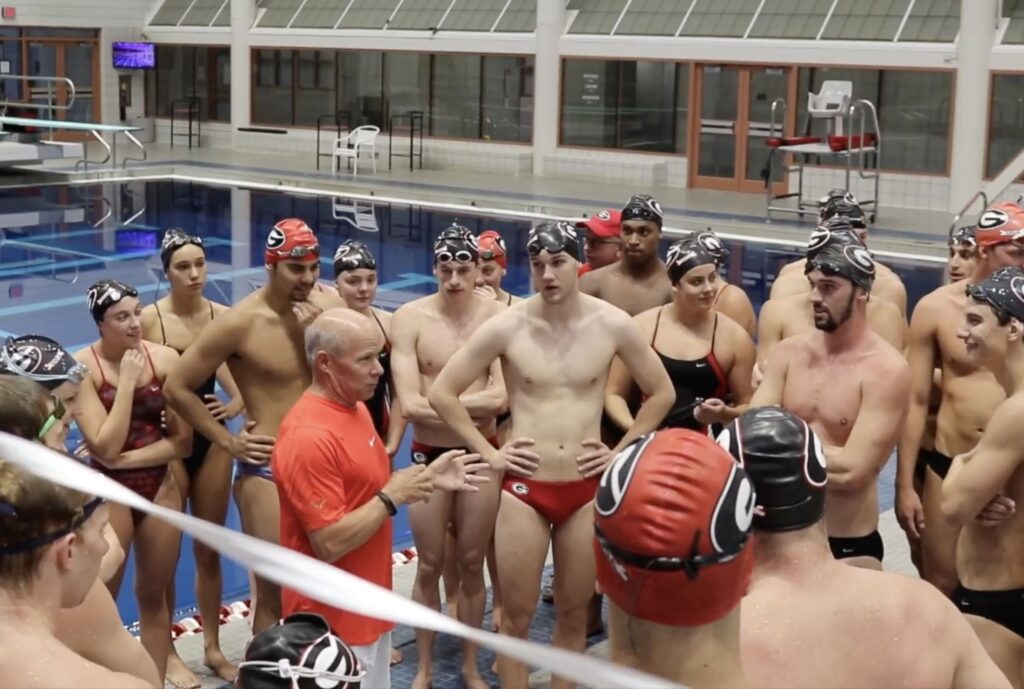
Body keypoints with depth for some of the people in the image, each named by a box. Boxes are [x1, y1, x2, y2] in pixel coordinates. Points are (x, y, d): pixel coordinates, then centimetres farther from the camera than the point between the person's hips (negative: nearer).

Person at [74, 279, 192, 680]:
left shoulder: (165, 359, -7)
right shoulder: (84, 367, -15)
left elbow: (183, 441, -5)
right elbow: (106, 447, -20)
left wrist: (128, 457, -15)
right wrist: (127, 380, -21)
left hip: (161, 487, 3)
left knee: (153, 595, 15)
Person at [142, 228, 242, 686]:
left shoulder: (222, 316, -3)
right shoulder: (149, 318, -13)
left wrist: (236, 403, -13)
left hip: (212, 439, 3)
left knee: (209, 550, 15)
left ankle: (212, 646, 30)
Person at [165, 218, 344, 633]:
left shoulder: (329, 307, 0)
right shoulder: (240, 323, -13)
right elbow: (177, 388, -6)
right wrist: (228, 442, -4)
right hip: (268, 468, -5)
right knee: (273, 590, 2)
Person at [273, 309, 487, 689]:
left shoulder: (355, 407, 5)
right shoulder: (309, 437, -26)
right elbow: (329, 544, -27)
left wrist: (426, 478, 5)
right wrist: (393, 497, -21)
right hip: (334, 619, -10)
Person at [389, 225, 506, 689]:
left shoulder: (498, 315, -10)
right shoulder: (410, 318, -10)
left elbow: (500, 398, -16)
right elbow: (410, 404, -16)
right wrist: (474, 402, -15)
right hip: (429, 455, 0)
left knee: (471, 563, 13)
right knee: (429, 565, 11)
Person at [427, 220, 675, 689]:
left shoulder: (612, 324, -6)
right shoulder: (507, 326, -9)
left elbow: (662, 393, 7)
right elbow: (441, 393, -3)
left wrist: (622, 450, 2)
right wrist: (488, 453, -4)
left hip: (586, 489, 1)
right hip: (524, 488, -1)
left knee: (574, 612, 12)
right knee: (516, 615, 7)